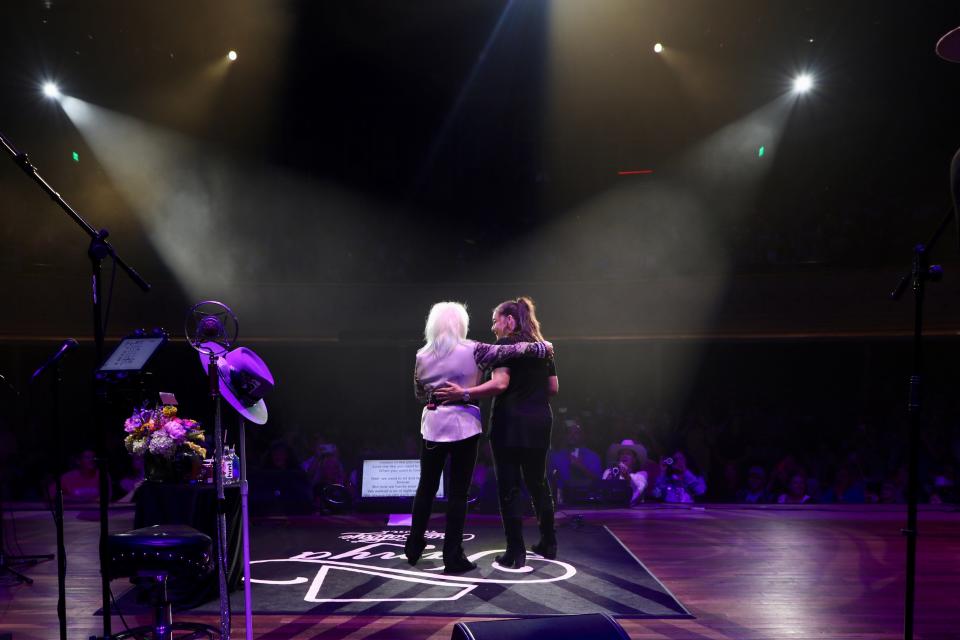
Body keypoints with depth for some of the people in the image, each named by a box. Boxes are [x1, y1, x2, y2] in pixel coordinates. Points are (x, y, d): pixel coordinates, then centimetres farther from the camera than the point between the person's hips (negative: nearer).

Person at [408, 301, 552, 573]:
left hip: (432, 425, 4)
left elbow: (419, 393, 13)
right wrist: (541, 347, 10)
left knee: (426, 487, 15)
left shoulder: (422, 356, 3)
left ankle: (414, 547, 24)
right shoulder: (472, 350, -8)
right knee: (457, 492, 1)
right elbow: (510, 351, -4)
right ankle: (453, 557, 5)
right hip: (463, 425, -3)